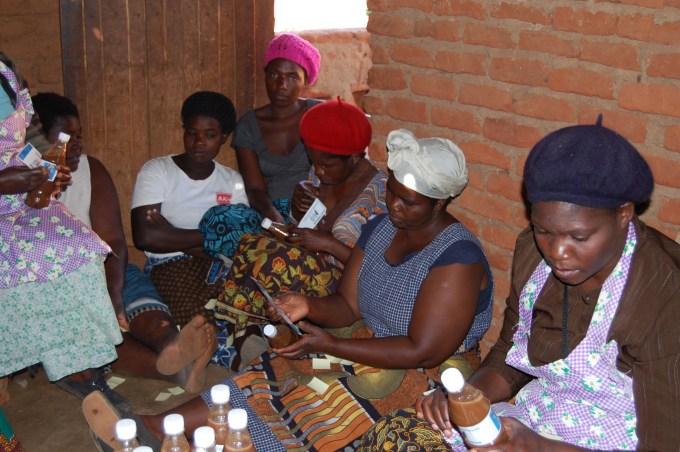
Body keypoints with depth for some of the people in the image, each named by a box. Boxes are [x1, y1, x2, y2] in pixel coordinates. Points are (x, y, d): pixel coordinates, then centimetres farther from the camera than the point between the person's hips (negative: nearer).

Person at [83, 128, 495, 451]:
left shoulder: (456, 260, -20)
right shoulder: (380, 229, 4)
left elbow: (422, 352, -24)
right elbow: (348, 306, 7)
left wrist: (330, 345, -22)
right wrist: (310, 307, -16)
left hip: (429, 374, -7)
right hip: (367, 345, 7)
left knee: (316, 404, -27)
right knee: (275, 374, -14)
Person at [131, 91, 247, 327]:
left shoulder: (232, 181, 14)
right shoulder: (156, 171, 4)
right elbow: (145, 237, -12)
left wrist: (172, 238, -10)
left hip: (221, 266, 4)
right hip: (169, 266, -3)